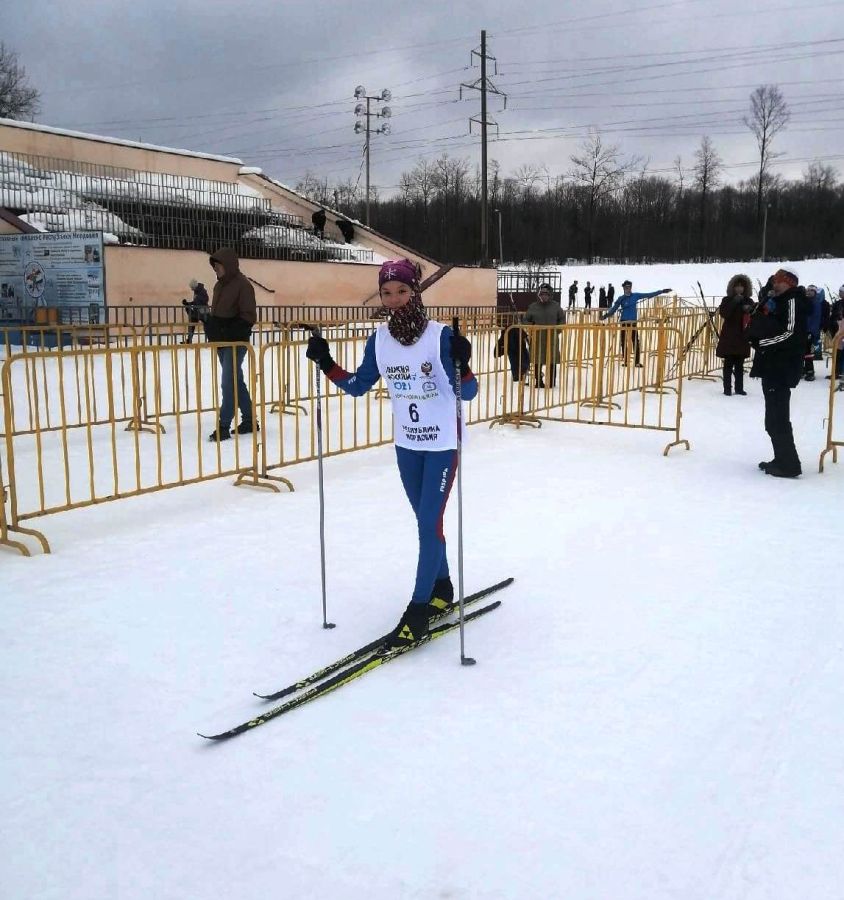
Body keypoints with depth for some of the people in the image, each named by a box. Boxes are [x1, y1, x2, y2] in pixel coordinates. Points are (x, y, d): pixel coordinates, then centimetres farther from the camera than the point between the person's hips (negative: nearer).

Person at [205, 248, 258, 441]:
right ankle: (249, 421, 23)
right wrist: (209, 322, 2)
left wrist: (228, 329, -23)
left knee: (228, 383, -10)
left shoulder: (243, 285, -11)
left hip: (236, 342, -9)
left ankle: (223, 426, -7)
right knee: (236, 381, 14)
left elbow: (248, 316, -15)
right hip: (222, 341, 9)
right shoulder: (220, 285, 14)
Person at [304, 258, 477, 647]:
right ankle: (442, 587, 35)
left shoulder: (441, 335, -19)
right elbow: (358, 385, 5)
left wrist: (461, 366, -39)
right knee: (428, 521, 17)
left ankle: (419, 608, 4)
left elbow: (467, 393, -20)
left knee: (429, 523, -5)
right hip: (406, 444, 5)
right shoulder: (379, 339, -5)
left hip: (442, 443, -5)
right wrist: (326, 364, -8)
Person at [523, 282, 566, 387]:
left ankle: (552, 382, 12)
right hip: (537, 338, -1)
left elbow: (562, 318, 13)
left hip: (552, 338, 1)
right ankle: (539, 381, 14)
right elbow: (525, 320, 8)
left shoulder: (555, 306, 2)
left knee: (552, 361, 3)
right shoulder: (533, 307, 0)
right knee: (537, 361, 3)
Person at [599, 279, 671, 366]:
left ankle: (637, 362, -3)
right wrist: (606, 315, -21)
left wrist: (662, 291, 4)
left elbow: (649, 295, 5)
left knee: (636, 342, -4)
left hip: (633, 322, 1)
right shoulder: (621, 298, -2)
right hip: (624, 322, -1)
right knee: (624, 342, 3)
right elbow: (614, 308, -6)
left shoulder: (636, 296, 2)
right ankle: (625, 361, 11)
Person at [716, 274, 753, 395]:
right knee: (728, 364, -2)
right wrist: (735, 302, -21)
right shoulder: (727, 300, 1)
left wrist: (749, 310, -12)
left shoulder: (748, 301, 10)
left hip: (742, 338, 3)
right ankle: (727, 388, 2)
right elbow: (723, 313, -16)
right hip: (729, 337, -3)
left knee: (739, 365, 9)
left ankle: (739, 388, 14)